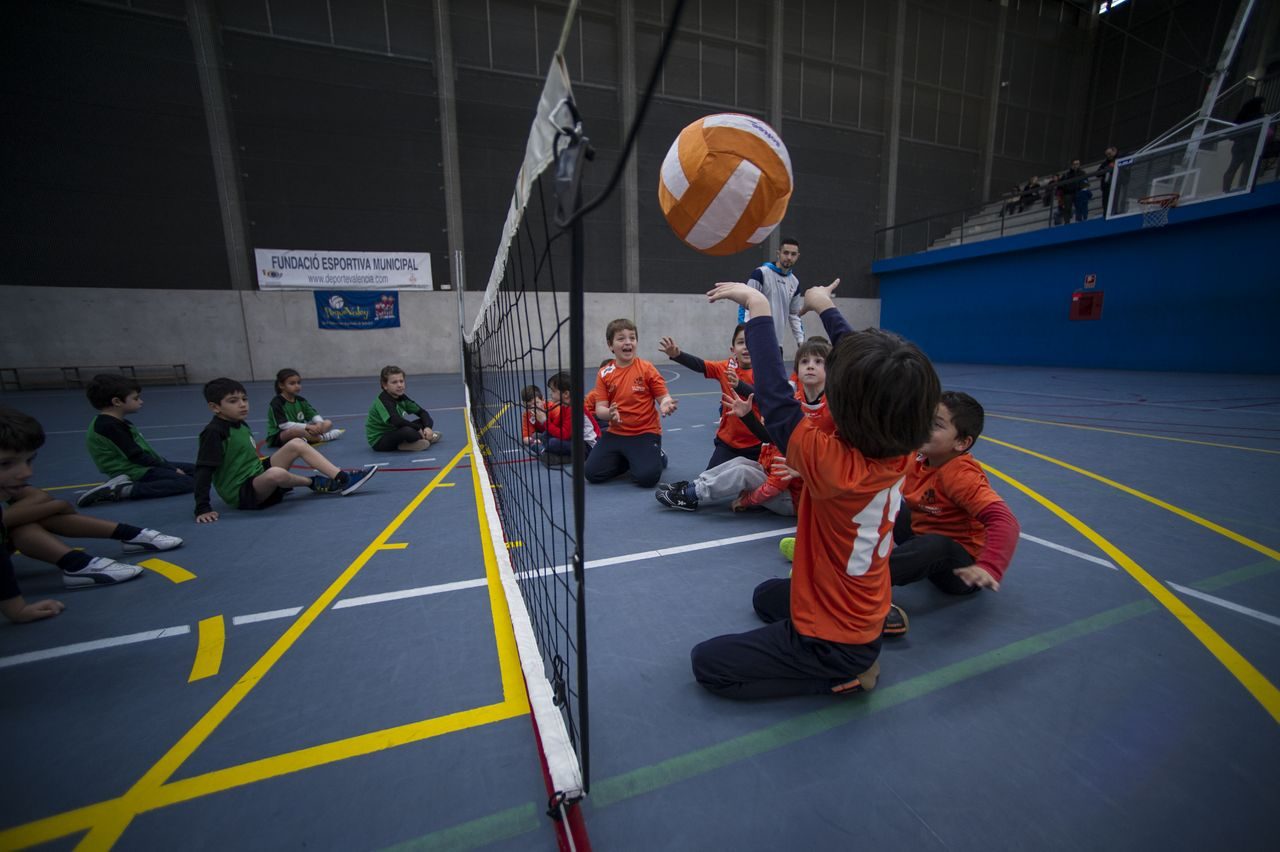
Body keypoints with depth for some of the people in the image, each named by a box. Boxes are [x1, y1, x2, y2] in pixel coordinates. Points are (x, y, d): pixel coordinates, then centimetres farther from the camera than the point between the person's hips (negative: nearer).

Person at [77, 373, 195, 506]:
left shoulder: (117, 423, 15)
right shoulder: (110, 426, -17)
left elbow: (145, 451, 17)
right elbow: (136, 456, -20)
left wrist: (165, 464, 11)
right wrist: (170, 468, -13)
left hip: (140, 467, 10)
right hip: (134, 472, -10)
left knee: (194, 469, 13)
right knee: (187, 482, -22)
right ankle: (122, 490, -19)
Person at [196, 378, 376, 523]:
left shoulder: (240, 425, 10)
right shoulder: (214, 432, -15)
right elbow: (203, 471, -19)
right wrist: (202, 508, -22)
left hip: (257, 478, 9)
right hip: (241, 494, -9)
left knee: (296, 444, -5)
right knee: (276, 473, -41)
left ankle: (342, 478, -17)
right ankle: (314, 483, -10)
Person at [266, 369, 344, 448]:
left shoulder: (300, 400, 7)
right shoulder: (277, 402, -14)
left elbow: (314, 415, 3)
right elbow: (283, 425, -23)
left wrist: (319, 423, -21)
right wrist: (307, 426, -28)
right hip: (278, 436, -7)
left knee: (328, 423, -3)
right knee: (296, 431, -42)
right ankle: (322, 437, -19)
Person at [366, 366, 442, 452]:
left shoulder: (401, 397, -1)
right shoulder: (383, 401, -24)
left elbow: (422, 412, -1)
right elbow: (397, 421, -40)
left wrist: (428, 427, -20)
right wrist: (419, 428, -29)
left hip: (394, 433, 8)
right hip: (379, 441, -8)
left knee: (427, 421, 1)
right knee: (407, 430, -37)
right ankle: (427, 438, -12)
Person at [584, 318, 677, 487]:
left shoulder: (647, 369, -7)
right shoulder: (604, 373, 0)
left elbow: (664, 397, -5)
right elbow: (600, 408, -2)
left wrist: (665, 404, -30)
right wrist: (609, 413, -26)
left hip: (645, 433, -3)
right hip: (616, 433, 4)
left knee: (646, 477, -22)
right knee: (591, 473, -5)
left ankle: (657, 456, 15)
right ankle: (626, 460, 22)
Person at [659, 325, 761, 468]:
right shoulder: (726, 367, -5)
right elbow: (699, 365, -19)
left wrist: (739, 385, -49)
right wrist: (677, 355, -36)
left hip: (756, 444, -2)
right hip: (728, 441, 2)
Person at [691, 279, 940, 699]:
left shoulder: (833, 462, -37)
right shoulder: (899, 449, -15)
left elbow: (774, 396, -34)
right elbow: (870, 376, -4)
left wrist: (758, 307, -27)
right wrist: (825, 307, 7)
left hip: (833, 641, -8)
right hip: (864, 614, 8)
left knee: (705, 662, 5)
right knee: (766, 595, 34)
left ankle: (841, 675, 3)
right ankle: (859, 654, 16)